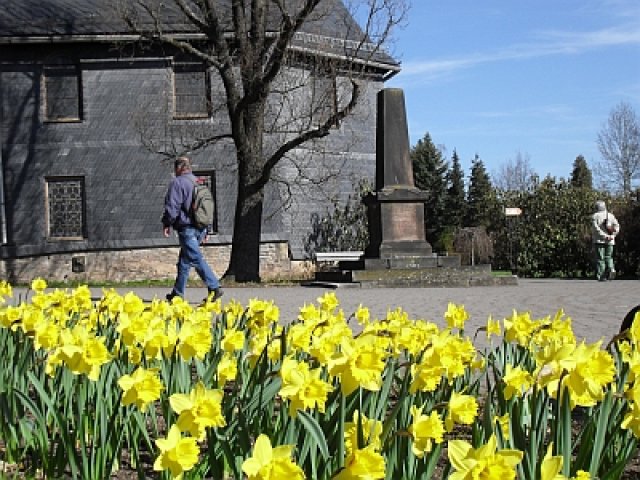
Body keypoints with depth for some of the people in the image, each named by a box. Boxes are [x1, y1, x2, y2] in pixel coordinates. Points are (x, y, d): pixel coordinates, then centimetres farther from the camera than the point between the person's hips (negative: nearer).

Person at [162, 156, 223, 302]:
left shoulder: (177, 183, -8)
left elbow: (172, 207, -14)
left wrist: (167, 224, -1)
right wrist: (205, 230, 24)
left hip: (187, 228, -8)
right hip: (200, 228, 8)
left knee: (197, 259, -9)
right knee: (184, 261, 14)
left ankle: (214, 287, -16)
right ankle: (178, 293, 18)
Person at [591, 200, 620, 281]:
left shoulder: (594, 216, -1)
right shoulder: (611, 215, 10)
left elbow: (596, 228, -14)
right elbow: (616, 226, -2)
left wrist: (604, 236, -16)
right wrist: (612, 236, -8)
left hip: (599, 241, -3)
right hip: (610, 241, 3)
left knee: (600, 259, 1)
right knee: (608, 257, 15)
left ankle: (602, 276, -3)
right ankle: (611, 269, -10)